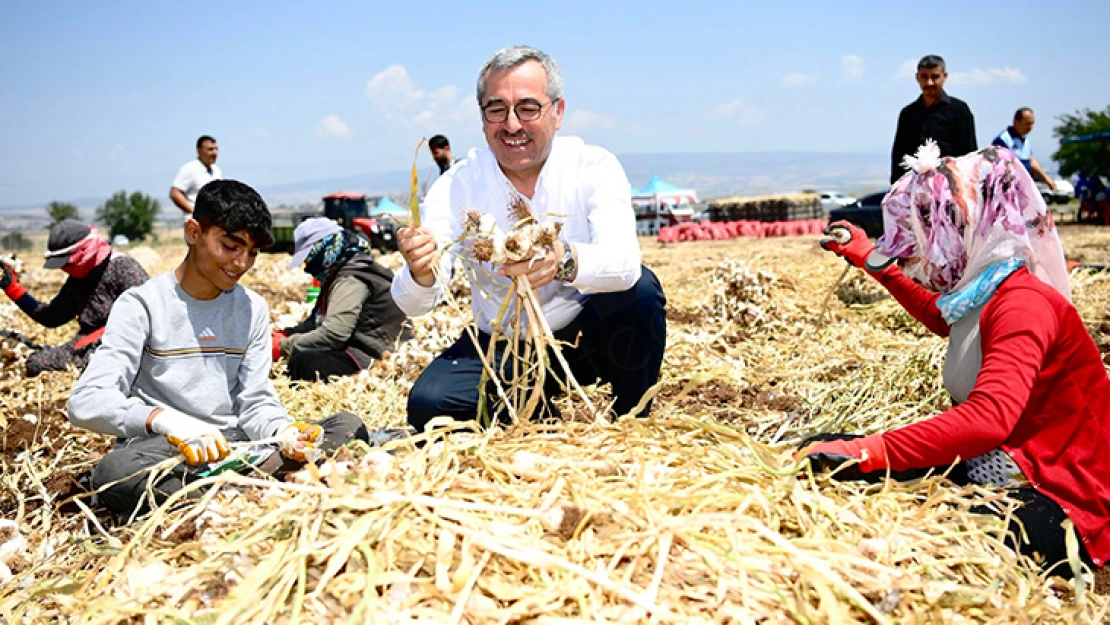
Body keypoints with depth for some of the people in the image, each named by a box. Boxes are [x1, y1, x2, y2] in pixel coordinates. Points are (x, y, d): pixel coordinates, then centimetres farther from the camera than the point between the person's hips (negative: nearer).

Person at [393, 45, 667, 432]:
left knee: (639, 288, -29)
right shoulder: (456, 186, -10)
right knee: (427, 405, -23)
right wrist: (421, 275, -45)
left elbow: (624, 262, -33)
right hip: (502, 350, 1)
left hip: (586, 335, -1)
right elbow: (413, 304, -20)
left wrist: (564, 260, -55)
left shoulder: (594, 167, -14)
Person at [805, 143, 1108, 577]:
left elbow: (990, 417, -38)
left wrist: (868, 451, -45)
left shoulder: (1023, 301, -20)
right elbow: (944, 318, 35)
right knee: (820, 454, -3)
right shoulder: (980, 292, 7)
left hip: (1057, 503, -9)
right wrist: (872, 261, 37)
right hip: (981, 470, 10)